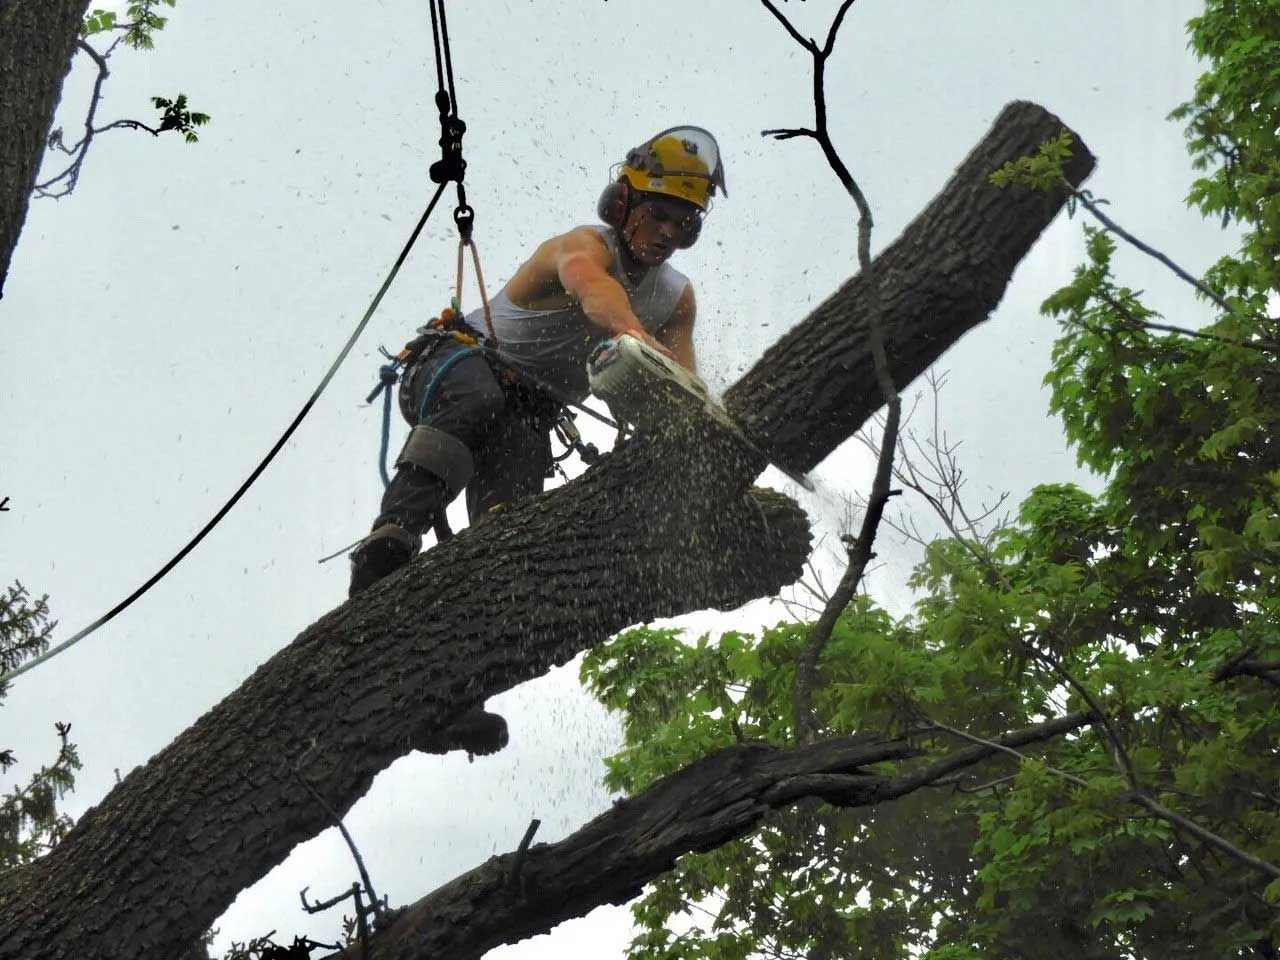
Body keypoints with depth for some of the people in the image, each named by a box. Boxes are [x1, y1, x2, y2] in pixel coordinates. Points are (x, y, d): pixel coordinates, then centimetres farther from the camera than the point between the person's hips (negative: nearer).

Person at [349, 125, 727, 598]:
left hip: (527, 413, 6)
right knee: (478, 400, -40)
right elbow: (592, 286, -43)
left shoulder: (677, 300, 6)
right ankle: (394, 533, -55)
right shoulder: (587, 245, -16)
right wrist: (634, 334, -66)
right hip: (459, 361, -6)